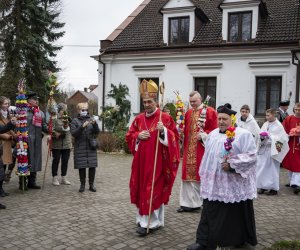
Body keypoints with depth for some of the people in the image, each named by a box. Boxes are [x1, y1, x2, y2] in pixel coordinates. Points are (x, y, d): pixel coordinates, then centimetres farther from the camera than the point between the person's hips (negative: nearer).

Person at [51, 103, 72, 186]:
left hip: (67, 144, 5)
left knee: (65, 161, 9)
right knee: (56, 160, 3)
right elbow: (51, 130, -15)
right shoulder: (54, 119, -6)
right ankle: (55, 178, 13)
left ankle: (64, 178, 20)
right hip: (57, 144, -5)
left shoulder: (68, 118, 13)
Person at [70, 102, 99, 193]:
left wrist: (95, 124, -14)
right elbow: (73, 133, -8)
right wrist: (82, 127, -20)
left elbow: (97, 132, 4)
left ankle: (91, 184, 11)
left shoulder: (90, 119, 10)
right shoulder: (75, 121, 3)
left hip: (91, 146, 2)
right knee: (81, 166, 1)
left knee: (92, 166, 1)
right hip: (80, 147, -2)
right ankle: (82, 184, 14)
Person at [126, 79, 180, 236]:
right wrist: (138, 135, -6)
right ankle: (143, 218, 22)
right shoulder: (139, 119, 11)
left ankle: (149, 222, 4)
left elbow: (174, 137, -7)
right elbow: (129, 136, 14)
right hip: (141, 160, 5)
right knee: (141, 189, 9)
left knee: (154, 189, -3)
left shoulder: (165, 118, -4)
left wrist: (163, 131, -24)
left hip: (157, 161, -5)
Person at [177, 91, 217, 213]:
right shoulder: (188, 113, 15)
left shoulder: (210, 112, -4)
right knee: (188, 175, 6)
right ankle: (189, 202, 13)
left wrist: (203, 136, -19)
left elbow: (214, 130, -9)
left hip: (202, 149, -6)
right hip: (189, 149, 6)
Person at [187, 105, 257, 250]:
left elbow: (251, 156, -15)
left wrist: (231, 165, -22)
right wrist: (205, 175, 16)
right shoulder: (213, 134, 10)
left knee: (236, 213, 8)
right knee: (210, 212, 5)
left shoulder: (243, 135, -9)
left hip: (235, 184, -5)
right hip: (214, 183, 5)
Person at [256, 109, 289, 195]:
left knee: (273, 168, 2)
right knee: (262, 168, 4)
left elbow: (282, 138, -10)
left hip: (272, 150, -5)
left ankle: (274, 188, 13)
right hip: (263, 149, 5)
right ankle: (263, 186, 15)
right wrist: (262, 136, -9)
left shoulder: (278, 126, -7)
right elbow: (260, 135, 13)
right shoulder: (265, 124, 8)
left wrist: (269, 136, -16)